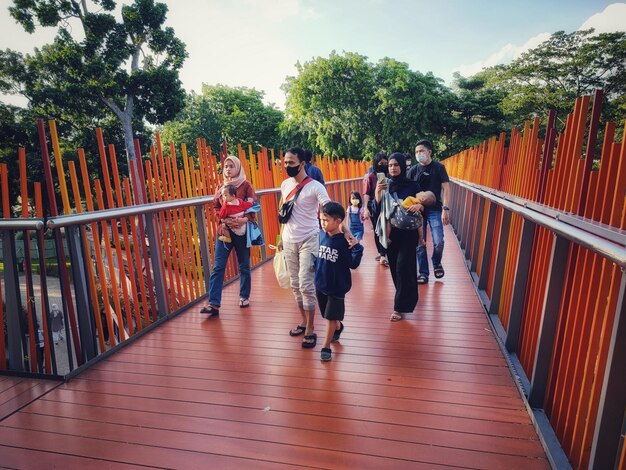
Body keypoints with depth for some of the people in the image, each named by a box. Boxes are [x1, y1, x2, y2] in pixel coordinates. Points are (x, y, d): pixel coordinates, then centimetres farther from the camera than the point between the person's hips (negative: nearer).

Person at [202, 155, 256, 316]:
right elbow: (215, 207, 10)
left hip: (242, 229, -3)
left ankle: (244, 296, 26)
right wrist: (224, 219, -9)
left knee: (244, 265, 9)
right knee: (218, 266, -5)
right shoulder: (221, 187, 12)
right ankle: (214, 303, -5)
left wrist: (245, 219, -23)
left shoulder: (246, 185, 0)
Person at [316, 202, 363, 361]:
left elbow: (353, 265, -16)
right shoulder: (322, 235, -5)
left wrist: (357, 248, -26)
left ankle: (326, 347, 20)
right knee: (328, 315, 22)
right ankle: (338, 327, 51)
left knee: (331, 317, 5)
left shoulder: (345, 241, -18)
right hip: (320, 284, 5)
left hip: (337, 287, -5)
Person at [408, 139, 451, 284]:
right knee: (419, 244, 3)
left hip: (435, 210, -2)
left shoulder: (439, 167, -1)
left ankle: (436, 263, 21)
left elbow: (446, 188, -4)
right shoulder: (414, 170, 6)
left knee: (438, 242, -10)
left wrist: (445, 209, -13)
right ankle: (423, 273, 15)